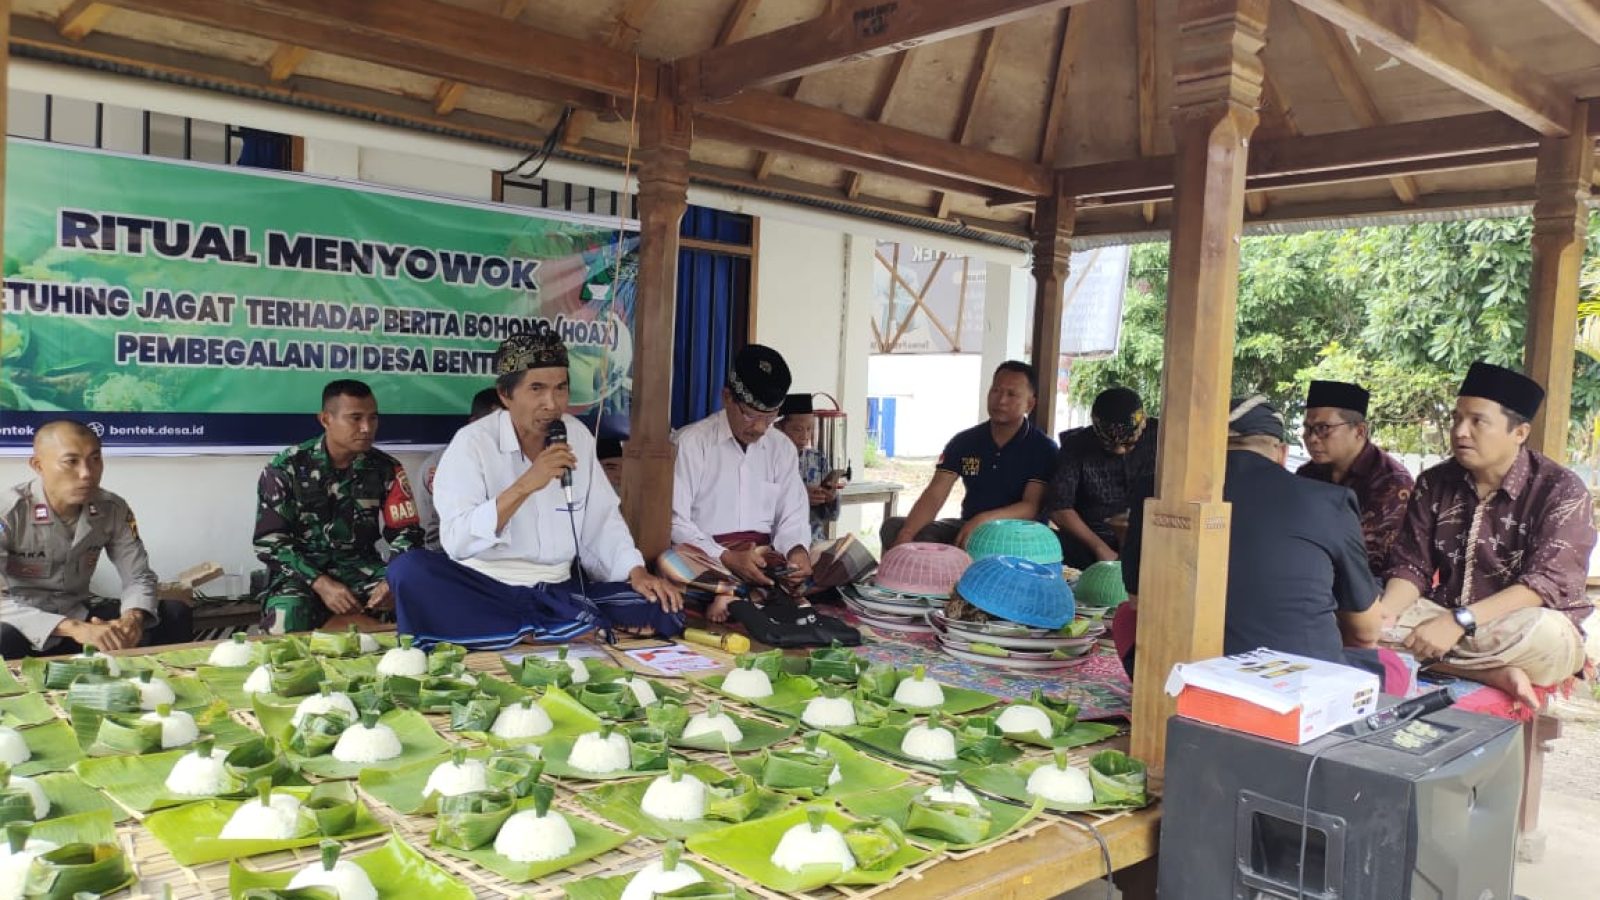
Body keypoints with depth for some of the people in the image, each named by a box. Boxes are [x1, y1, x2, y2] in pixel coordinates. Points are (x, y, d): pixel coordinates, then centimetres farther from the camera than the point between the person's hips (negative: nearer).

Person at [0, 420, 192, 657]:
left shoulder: (113, 509, -7)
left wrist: (132, 618, -26)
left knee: (175, 615, -13)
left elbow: (138, 577, -2)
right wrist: (74, 629, -41)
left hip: (79, 612, 4)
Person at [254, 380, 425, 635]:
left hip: (361, 568, 2)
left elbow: (406, 533, 1)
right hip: (300, 571, -2)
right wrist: (321, 584, -23)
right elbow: (270, 540, -9)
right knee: (288, 619, -34)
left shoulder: (387, 469, 0)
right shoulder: (286, 468, -6)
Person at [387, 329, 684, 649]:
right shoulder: (473, 442, -9)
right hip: (487, 589, -2)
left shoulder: (578, 435, 5)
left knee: (662, 610, -17)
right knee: (409, 570, -33)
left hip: (560, 592, 2)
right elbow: (456, 541, -21)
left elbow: (602, 520, 10)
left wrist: (637, 573, -5)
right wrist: (523, 487, -29)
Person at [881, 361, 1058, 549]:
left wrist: (983, 521, -35)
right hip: (966, 528, 4)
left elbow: (1032, 507, -16)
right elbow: (934, 494, -6)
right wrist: (905, 535, -24)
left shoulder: (1043, 449, -5)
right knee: (893, 527, -15)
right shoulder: (964, 441, 4)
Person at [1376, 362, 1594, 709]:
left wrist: (1459, 621, -33)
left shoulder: (1561, 490, -9)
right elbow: (1411, 567, 1)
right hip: (1446, 620, 5)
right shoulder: (1435, 484, 5)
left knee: (1545, 633, -38)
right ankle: (1496, 673, -25)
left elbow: (1547, 584, -21)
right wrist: (1383, 612, -22)